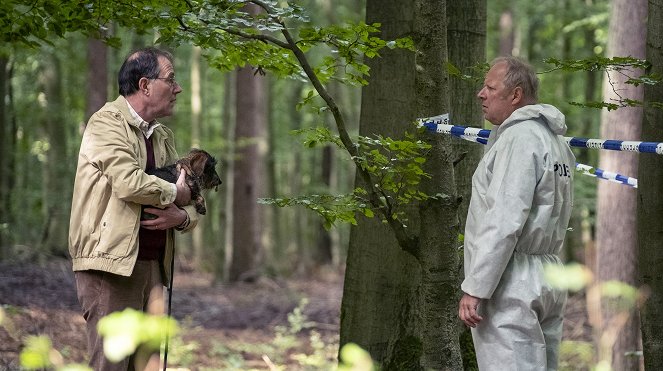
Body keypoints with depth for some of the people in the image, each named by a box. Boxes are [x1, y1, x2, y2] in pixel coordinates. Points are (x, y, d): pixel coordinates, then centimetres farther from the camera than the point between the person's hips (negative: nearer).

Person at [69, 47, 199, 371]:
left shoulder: (163, 136, 19)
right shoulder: (107, 122, -5)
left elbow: (190, 206, 21)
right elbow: (129, 182, -21)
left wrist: (182, 216, -3)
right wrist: (174, 193, -3)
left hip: (152, 265, 8)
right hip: (110, 262, -8)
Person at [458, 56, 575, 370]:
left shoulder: (519, 137, -12)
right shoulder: (555, 139, 17)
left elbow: (505, 221, -19)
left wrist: (474, 289, -19)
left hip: (512, 284, -10)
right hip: (548, 279, 10)